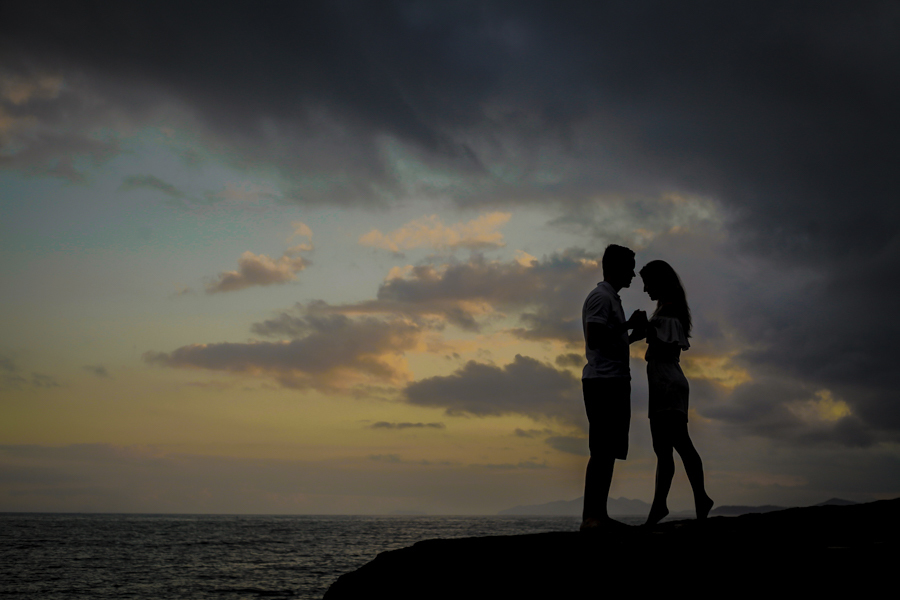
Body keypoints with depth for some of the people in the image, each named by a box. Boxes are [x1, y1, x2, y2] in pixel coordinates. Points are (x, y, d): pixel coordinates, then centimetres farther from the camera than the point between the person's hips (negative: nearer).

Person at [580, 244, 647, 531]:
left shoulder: (611, 298, 24)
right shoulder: (600, 297, -7)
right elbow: (594, 338, -19)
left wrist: (634, 335, 18)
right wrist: (628, 326, -13)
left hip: (614, 381, 10)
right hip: (603, 381, -10)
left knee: (609, 451, 7)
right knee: (601, 451, -13)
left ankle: (599, 515, 9)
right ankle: (590, 516, -13)